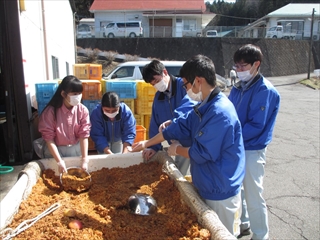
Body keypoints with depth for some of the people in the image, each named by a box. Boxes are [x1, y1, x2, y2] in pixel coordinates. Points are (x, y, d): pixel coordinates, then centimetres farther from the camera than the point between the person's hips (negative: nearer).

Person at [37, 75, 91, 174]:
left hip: (76, 148, 2)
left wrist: (85, 159, -18)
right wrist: (59, 161, -20)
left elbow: (84, 135, -13)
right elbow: (48, 138, -16)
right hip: (55, 149, -2)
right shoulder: (50, 111, -19)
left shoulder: (83, 110, -13)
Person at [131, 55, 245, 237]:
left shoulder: (220, 112, -28)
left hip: (221, 192, -9)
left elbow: (202, 153, -25)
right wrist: (147, 143, 16)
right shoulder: (204, 107, 4)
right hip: (208, 186, 9)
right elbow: (180, 126, 11)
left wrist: (177, 150, -5)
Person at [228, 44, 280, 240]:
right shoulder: (238, 88, 6)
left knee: (253, 197, 6)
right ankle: (242, 224, 42)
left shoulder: (265, 90, -16)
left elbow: (256, 126, -21)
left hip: (252, 151, -7)